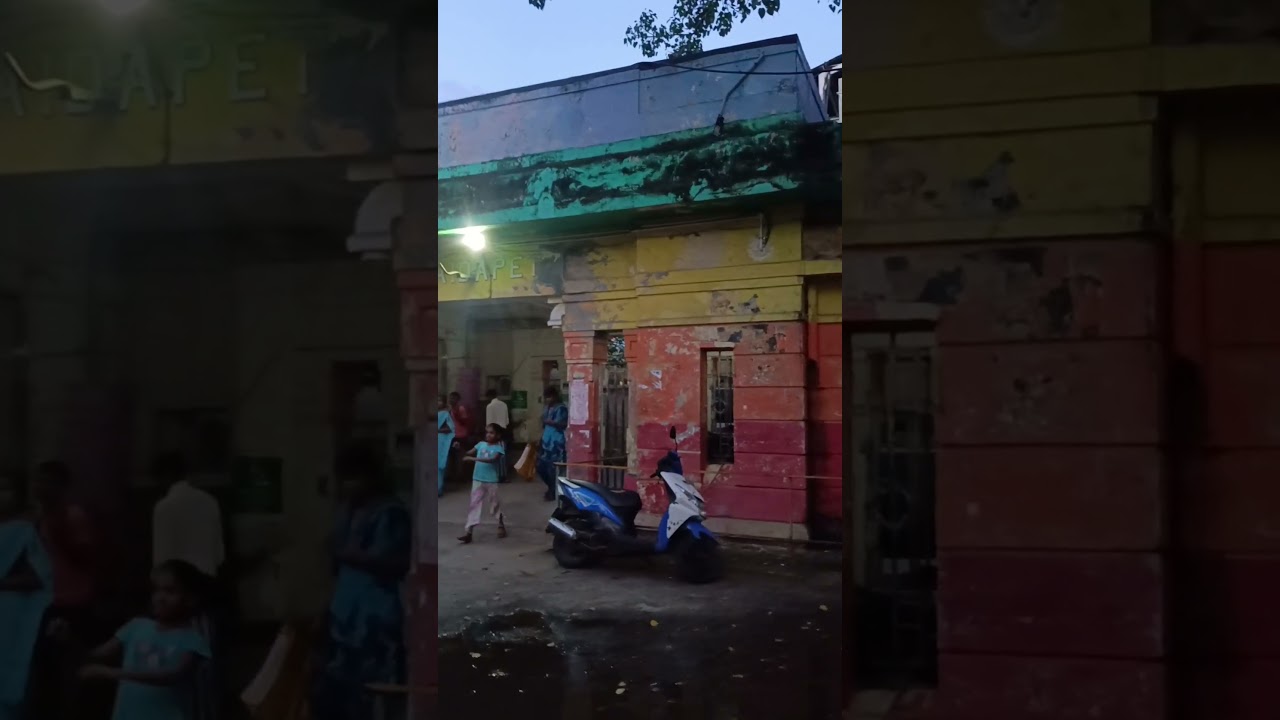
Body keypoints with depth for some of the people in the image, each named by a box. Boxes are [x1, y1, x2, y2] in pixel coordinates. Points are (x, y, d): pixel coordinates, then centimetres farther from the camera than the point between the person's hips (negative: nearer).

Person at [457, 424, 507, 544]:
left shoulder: (498, 448, -8)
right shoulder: (481, 444, 5)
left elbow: (493, 459, -25)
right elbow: (469, 453, 2)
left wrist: (475, 459, -31)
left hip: (491, 481, -3)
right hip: (477, 480, 3)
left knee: (495, 504, 11)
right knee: (474, 505, 1)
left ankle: (502, 526, 30)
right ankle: (468, 531, -2)